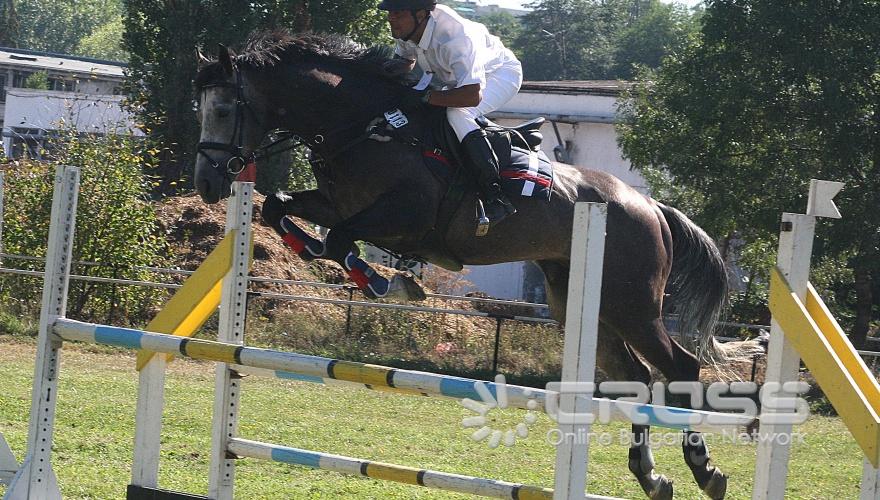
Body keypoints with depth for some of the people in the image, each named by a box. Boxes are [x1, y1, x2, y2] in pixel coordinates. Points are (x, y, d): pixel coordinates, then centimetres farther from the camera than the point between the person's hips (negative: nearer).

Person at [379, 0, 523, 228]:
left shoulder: (457, 36, -41)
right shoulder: (405, 29, -16)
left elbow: (472, 95, -49)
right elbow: (407, 59, 8)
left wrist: (425, 96, -45)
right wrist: (394, 67, -16)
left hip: (501, 74, -9)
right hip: (460, 78, 9)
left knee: (458, 114, -34)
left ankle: (495, 197, -35)